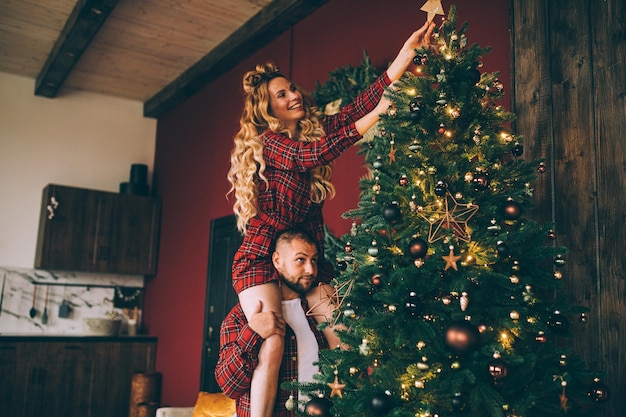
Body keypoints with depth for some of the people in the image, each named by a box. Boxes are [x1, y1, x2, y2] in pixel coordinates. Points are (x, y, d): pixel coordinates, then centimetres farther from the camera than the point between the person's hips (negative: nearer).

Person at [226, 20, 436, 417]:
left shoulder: (316, 128, 8)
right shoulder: (266, 142, -8)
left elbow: (360, 104, -2)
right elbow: (314, 154, -26)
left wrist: (409, 49, -9)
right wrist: (378, 114, -29)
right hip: (261, 259, -5)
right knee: (273, 346, -20)